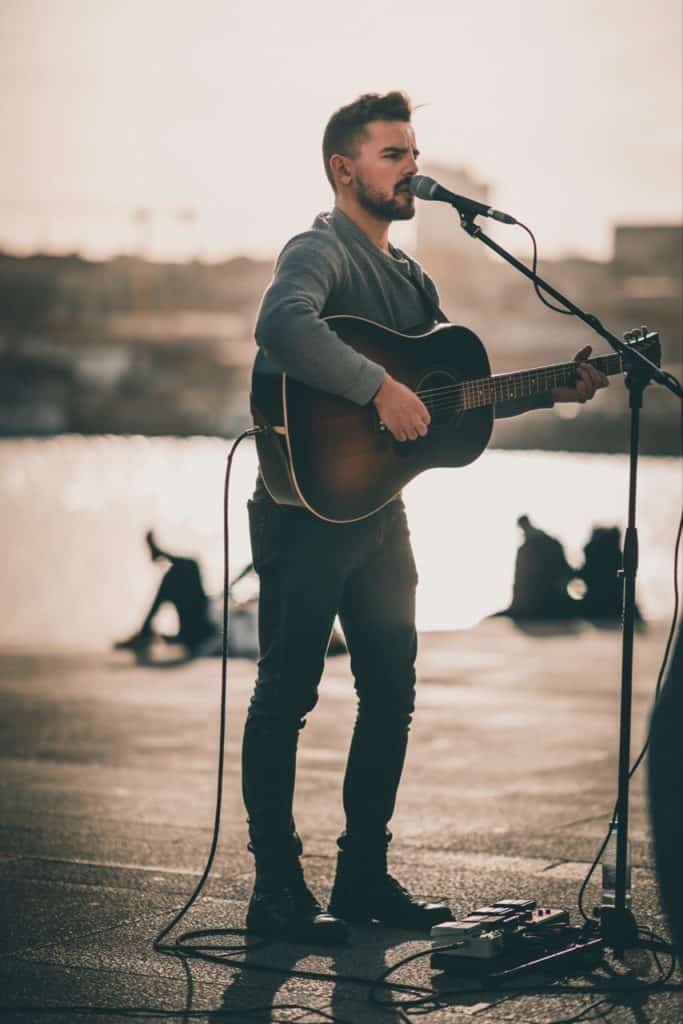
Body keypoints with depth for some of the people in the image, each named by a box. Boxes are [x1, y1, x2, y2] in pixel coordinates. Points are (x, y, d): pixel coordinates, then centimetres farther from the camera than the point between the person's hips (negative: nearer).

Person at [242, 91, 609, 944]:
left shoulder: (408, 277, 18)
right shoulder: (320, 252, -10)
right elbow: (281, 325, -34)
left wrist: (550, 392, 10)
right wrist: (380, 387, -34)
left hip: (379, 507, 9)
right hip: (311, 504, -9)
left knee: (392, 690, 11)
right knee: (287, 693, -3)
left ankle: (364, 874, 21)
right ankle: (277, 889, 3)